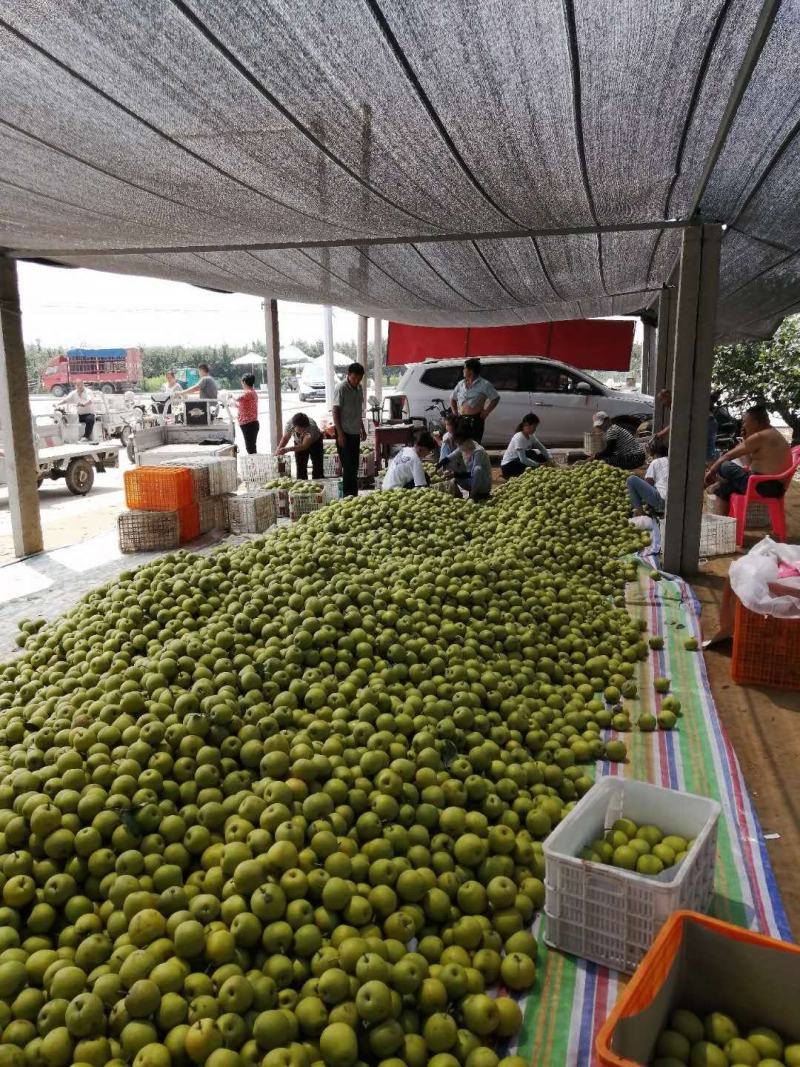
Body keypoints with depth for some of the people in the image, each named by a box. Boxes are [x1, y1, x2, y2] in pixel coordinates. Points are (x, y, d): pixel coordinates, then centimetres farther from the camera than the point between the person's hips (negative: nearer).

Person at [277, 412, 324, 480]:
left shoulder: (312, 427, -41)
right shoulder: (289, 424, -32)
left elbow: (305, 446, -38)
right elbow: (285, 438, -12)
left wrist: (287, 450, -47)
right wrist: (279, 450, -29)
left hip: (315, 442, -3)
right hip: (299, 443, 3)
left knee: (317, 469, -9)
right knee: (300, 468, -1)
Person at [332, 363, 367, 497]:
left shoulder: (359, 388, 10)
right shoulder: (341, 388, -13)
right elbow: (336, 412, -15)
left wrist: (362, 429, 20)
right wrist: (340, 434, -19)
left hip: (355, 432, 8)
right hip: (345, 433, -8)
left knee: (355, 466, 12)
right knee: (348, 466, -6)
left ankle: (354, 494, 19)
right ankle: (348, 495, 0)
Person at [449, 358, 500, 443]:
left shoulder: (484, 384, -3)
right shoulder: (461, 384, 14)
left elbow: (496, 398, -2)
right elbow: (452, 398, 25)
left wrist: (486, 412, -9)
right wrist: (454, 412, 13)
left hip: (476, 419, -5)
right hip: (462, 419, 6)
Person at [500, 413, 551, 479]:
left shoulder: (531, 436, -1)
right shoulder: (519, 438, -26)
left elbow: (542, 448, 5)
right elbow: (523, 459, -33)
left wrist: (549, 460, -11)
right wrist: (538, 464, -34)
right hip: (508, 466, -8)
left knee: (542, 459, -6)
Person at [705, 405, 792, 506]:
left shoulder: (759, 437, -15)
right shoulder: (774, 434, 17)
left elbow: (728, 456, -9)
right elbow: (751, 462, 21)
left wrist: (711, 471, 4)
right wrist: (746, 440, 13)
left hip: (762, 486, -11)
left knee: (724, 466, 1)